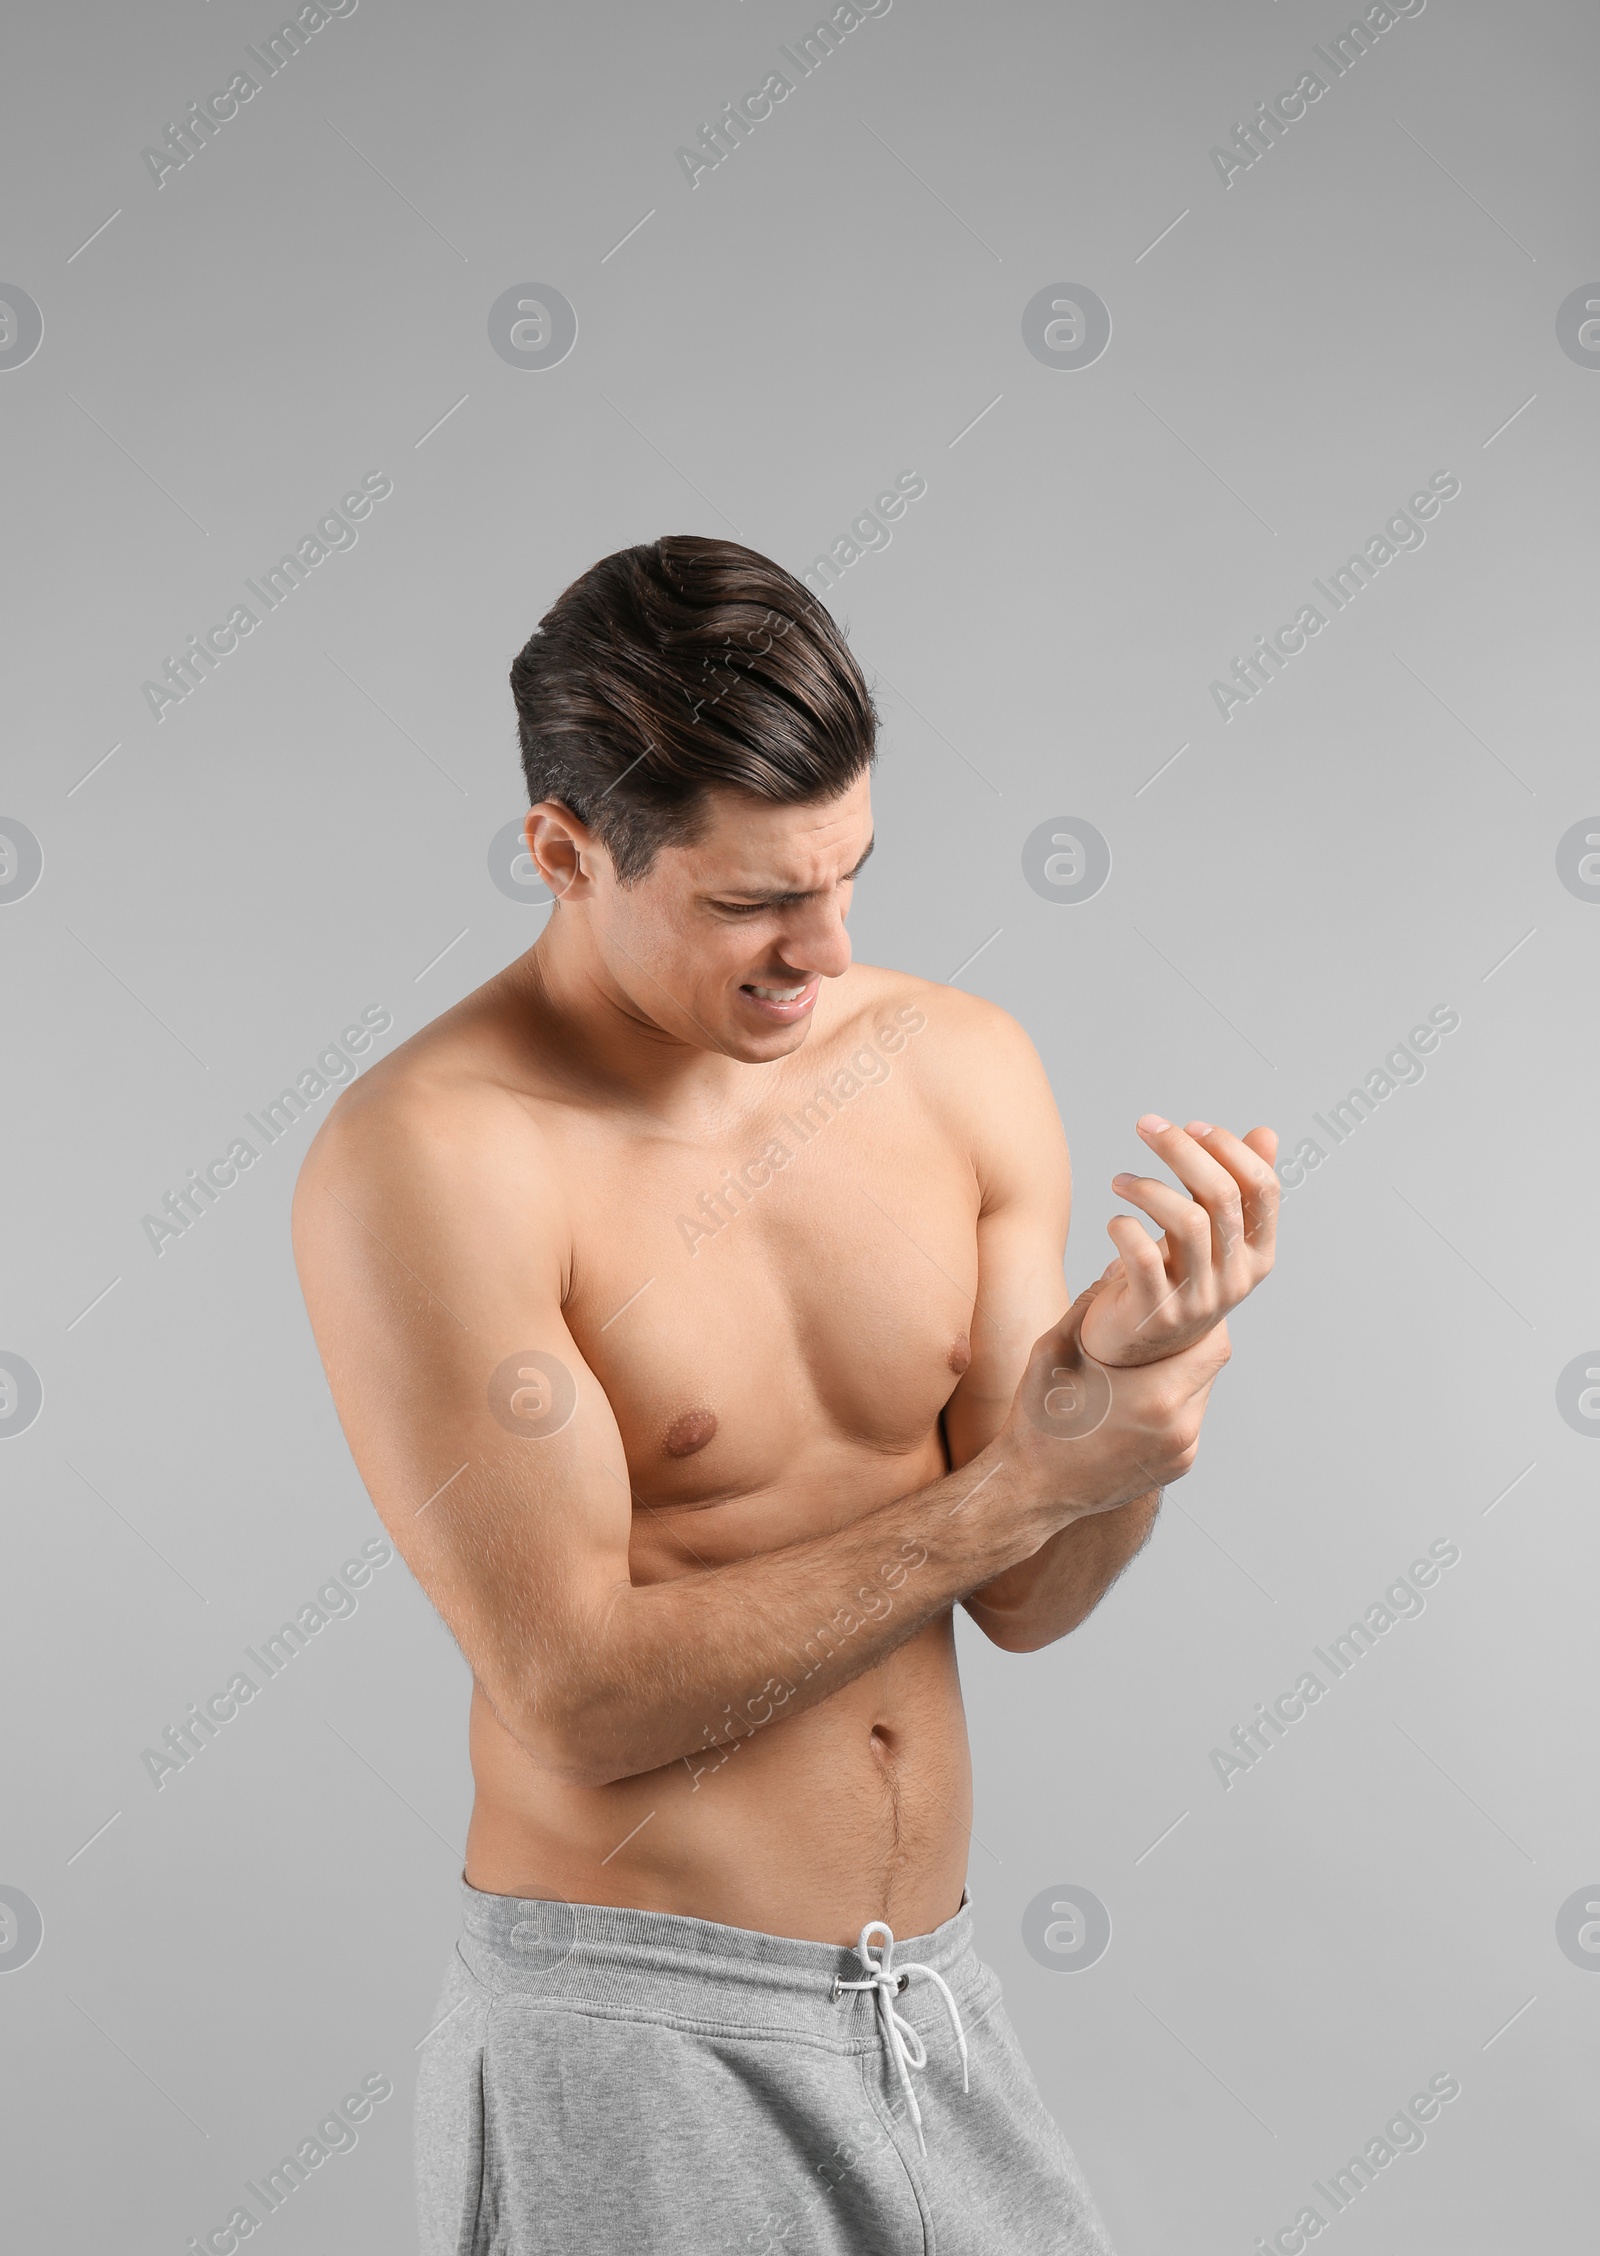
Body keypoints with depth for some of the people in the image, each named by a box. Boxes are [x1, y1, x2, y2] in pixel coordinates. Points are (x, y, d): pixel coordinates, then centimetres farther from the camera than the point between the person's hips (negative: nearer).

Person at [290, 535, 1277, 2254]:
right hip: (629, 2045, -5)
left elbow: (1025, 1604, 1)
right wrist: (1021, 1481, -20)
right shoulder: (425, 1160, -17)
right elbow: (580, 1698, -19)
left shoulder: (965, 1068, -2)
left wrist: (1143, 1359, -18)